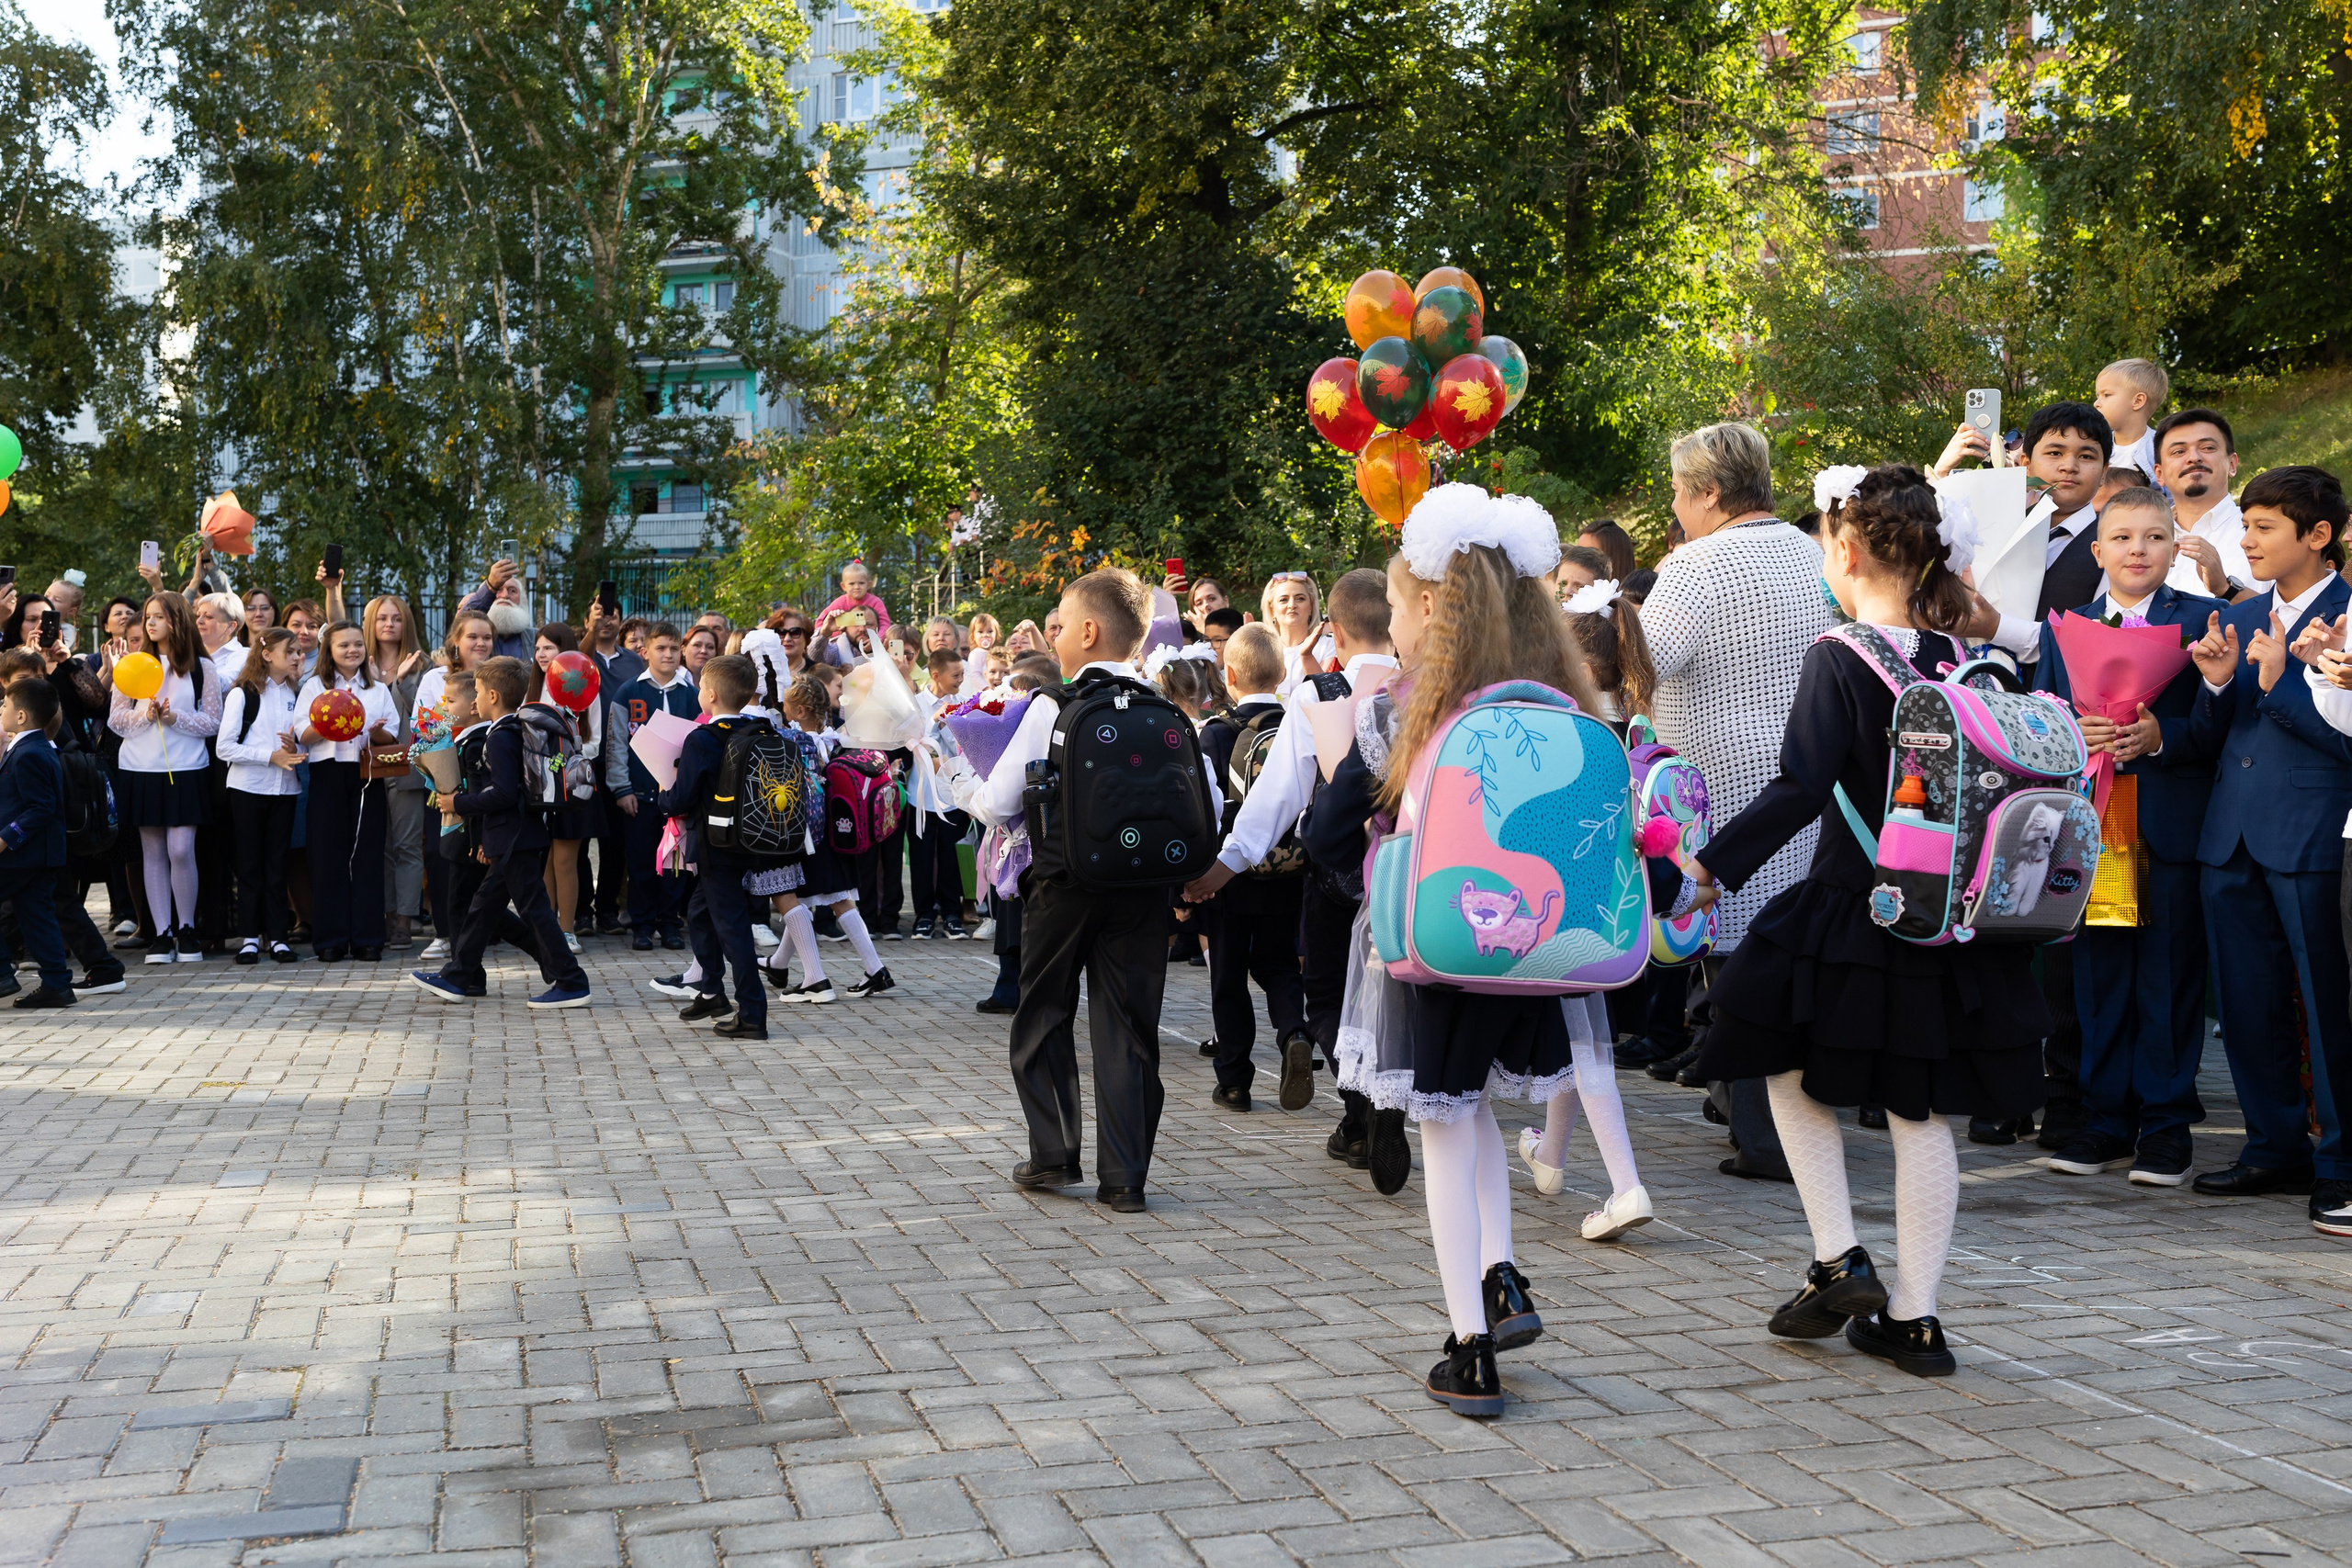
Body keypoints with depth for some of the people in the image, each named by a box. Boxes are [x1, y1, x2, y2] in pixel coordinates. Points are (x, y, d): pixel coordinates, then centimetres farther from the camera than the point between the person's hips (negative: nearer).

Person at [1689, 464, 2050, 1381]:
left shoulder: (1841, 657, -13)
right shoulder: (1971, 659, 3)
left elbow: (1800, 788, -22)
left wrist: (1712, 866, -19)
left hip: (1853, 912, -5)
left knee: (1793, 1072, 18)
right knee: (1923, 1115, 11)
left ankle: (1838, 1263, 13)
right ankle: (1912, 1317, 17)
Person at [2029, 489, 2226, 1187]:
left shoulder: (2204, 619, 3)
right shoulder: (2062, 628, 12)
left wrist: (2160, 735, -19)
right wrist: (2072, 733, -10)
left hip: (2174, 826, -3)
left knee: (2170, 978, 2)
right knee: (2099, 975, 7)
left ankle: (2166, 1125, 11)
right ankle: (2107, 1121, 16)